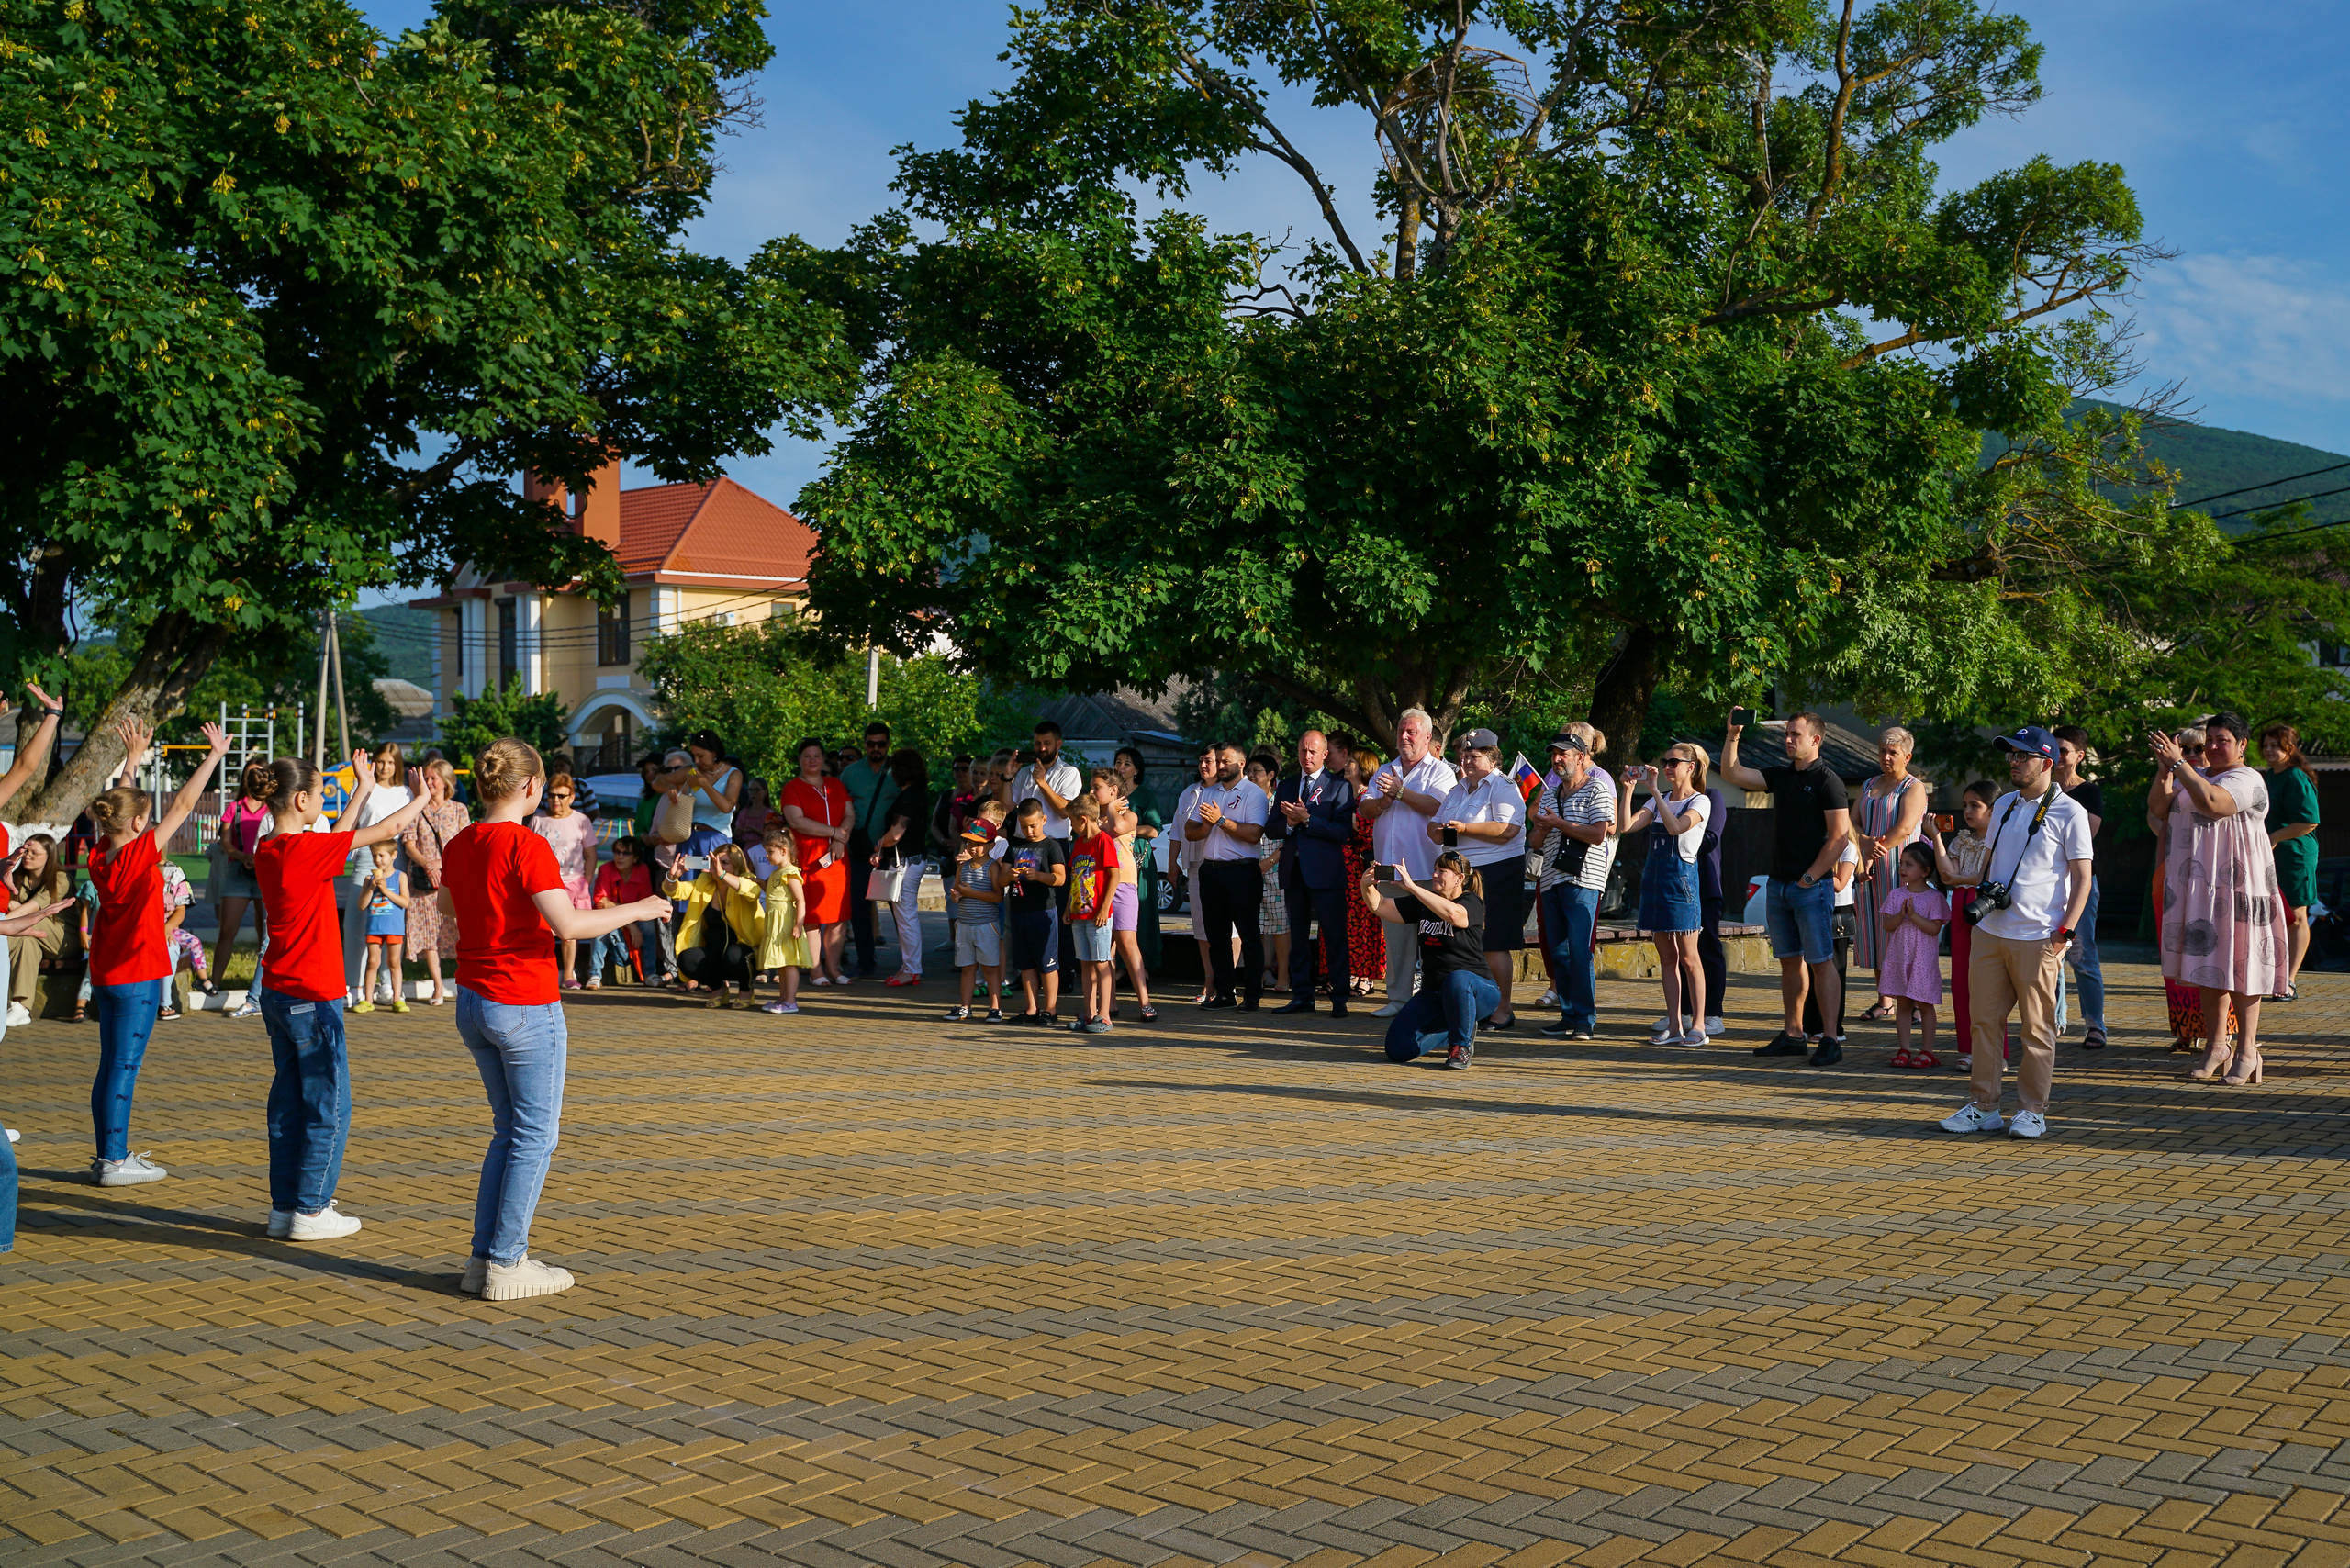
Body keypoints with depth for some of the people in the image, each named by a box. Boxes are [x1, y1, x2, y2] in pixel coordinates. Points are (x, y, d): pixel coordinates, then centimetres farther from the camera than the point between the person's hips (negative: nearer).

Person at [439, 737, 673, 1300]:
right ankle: (505, 1266, 5)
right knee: (535, 1137, 3)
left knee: (509, 1132, 18)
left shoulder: (460, 846, 6)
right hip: (526, 1008, -8)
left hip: (472, 1002, 8)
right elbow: (569, 925, -25)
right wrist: (638, 909, -13)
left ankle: (483, 1258, 18)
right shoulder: (528, 846, -17)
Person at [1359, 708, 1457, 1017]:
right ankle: (1398, 998, 13)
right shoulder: (1385, 771, 20)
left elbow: (1436, 805, -15)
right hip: (1389, 869, 6)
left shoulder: (1439, 771, 3)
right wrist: (1383, 801, -9)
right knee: (1395, 935, 8)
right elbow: (1364, 809, 11)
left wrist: (1400, 791, -12)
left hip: (1424, 869, -5)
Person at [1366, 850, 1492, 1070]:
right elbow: (1380, 906, 5)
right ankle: (1459, 1031, 15)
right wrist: (1367, 886, -17)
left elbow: (1452, 913, -32)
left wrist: (1411, 887, -34)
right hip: (1432, 993, 6)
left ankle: (1461, 1045, -17)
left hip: (1477, 988, -6)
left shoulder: (1471, 902, -8)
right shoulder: (1424, 903, 11)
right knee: (1398, 1049, -11)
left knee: (1457, 980, -44)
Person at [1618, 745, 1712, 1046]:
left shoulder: (1700, 801, -4)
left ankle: (1698, 1026, -1)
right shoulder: (1660, 800, 14)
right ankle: (1676, 1027, 10)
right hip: (1654, 877, 7)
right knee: (1666, 957, 7)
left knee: (1688, 958, -5)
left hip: (1681, 877, -6)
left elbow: (1676, 827, -23)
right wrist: (1628, 788, -5)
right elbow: (1627, 825, 2)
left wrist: (1654, 790, -21)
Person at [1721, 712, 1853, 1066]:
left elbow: (1839, 835, -13)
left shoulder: (1827, 781, -8)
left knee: (1821, 962, -7)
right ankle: (1792, 1035, 16)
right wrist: (1733, 735, 2)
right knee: (1789, 961, 10)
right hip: (1779, 884, 7)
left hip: (1813, 887, -7)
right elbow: (1731, 773, 14)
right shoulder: (1781, 777, 14)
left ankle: (1831, 1040, -6)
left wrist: (1810, 877, -15)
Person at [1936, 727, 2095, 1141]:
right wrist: (1983, 892, 9)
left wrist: (2065, 930, -12)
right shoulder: (2004, 805, 16)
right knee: (1985, 1019, 6)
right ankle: (1984, 1106, 14)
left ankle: (2033, 1111, 9)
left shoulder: (2069, 812, -3)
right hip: (1990, 931, 6)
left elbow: (2082, 877, -4)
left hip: (2038, 936, -6)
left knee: (2037, 1026, 1)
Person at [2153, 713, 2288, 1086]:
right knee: (2208, 963, 9)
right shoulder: (2198, 776, 17)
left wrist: (2178, 764, -25)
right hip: (2198, 884, 8)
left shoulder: (2247, 780, -9)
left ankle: (2247, 1051, 2)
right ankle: (2217, 1046, 15)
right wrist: (2165, 771, 0)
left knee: (2240, 964, -4)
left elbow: (2212, 803, -27)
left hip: (2237, 885, -8)